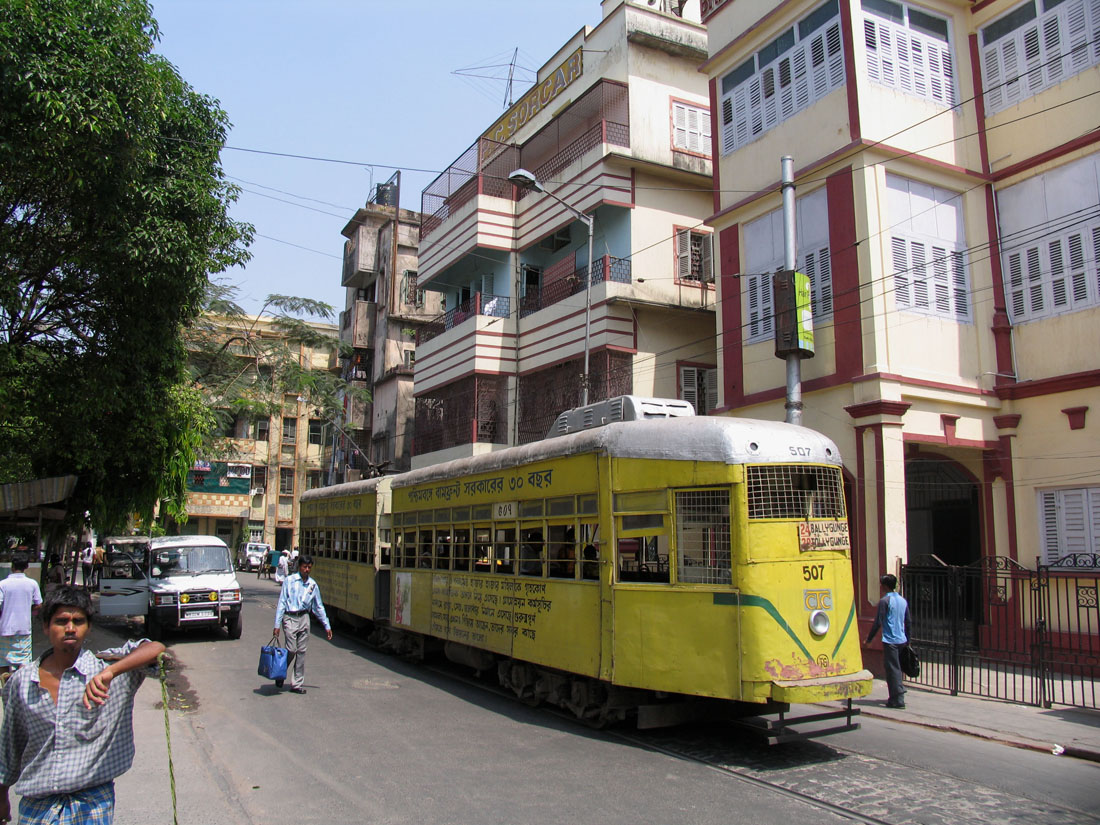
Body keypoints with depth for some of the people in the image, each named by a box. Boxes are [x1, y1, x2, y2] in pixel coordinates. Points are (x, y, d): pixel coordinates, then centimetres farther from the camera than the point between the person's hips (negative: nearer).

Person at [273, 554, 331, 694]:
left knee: (301, 652, 4)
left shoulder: (312, 584, 8)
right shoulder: (289, 581, -4)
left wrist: (327, 626, 14)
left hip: (304, 618, 4)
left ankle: (296, 684, 13)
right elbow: (282, 603, -4)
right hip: (290, 618, -4)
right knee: (291, 649, -10)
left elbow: (319, 606, 14)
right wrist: (277, 625, -9)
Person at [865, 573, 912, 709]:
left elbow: (878, 622, -12)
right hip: (902, 640, 7)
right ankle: (898, 694, 21)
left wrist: (869, 638, -4)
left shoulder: (884, 601, -12)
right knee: (897, 668, 17)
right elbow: (907, 622, 16)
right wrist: (907, 640, 24)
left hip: (890, 640, -7)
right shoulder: (903, 600, 10)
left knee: (892, 669, -3)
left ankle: (897, 699, -3)